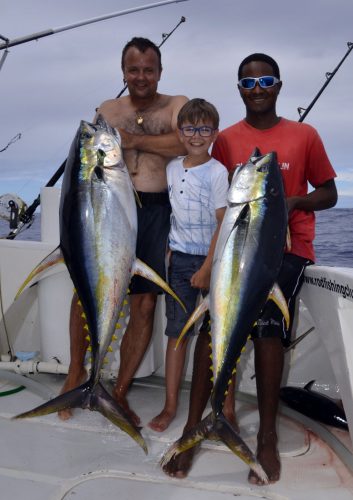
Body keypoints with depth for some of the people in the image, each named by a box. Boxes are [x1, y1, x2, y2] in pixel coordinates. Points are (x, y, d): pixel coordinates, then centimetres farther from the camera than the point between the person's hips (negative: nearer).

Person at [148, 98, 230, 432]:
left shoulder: (217, 172, -10)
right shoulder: (172, 168, 6)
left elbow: (224, 224, -13)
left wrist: (208, 268, -15)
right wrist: (167, 251, 8)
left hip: (212, 260, -4)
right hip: (179, 258, 4)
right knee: (176, 332, 5)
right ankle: (170, 406, 12)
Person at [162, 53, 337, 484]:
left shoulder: (304, 136, 6)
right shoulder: (226, 140, 10)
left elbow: (329, 194, 9)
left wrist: (294, 201, -11)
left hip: (287, 246, -1)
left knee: (267, 321, -22)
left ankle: (267, 437, -9)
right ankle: (192, 428, -12)